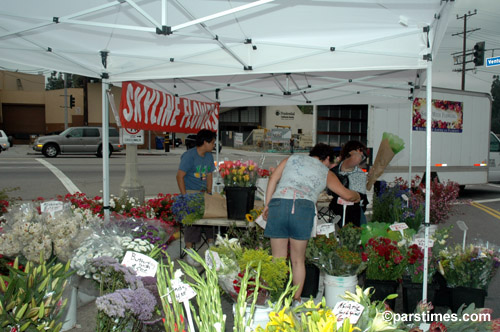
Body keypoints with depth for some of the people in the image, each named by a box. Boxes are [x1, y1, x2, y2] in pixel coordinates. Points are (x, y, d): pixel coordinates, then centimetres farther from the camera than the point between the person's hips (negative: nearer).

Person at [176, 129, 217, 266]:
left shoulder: (209, 156, 10)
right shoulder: (189, 156, -14)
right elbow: (179, 176, -15)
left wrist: (209, 193, 8)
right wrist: (185, 197, -18)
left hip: (203, 192, 7)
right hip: (190, 192, -7)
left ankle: (211, 245, 14)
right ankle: (189, 252, 0)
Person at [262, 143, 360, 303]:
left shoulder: (293, 158, 27)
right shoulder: (326, 173, 24)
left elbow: (273, 179, 16)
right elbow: (347, 194, 28)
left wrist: (267, 204, 15)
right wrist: (357, 196, 50)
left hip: (279, 203, 1)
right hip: (304, 207, -1)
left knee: (278, 259, 7)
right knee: (298, 261, 12)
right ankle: (297, 299, 16)